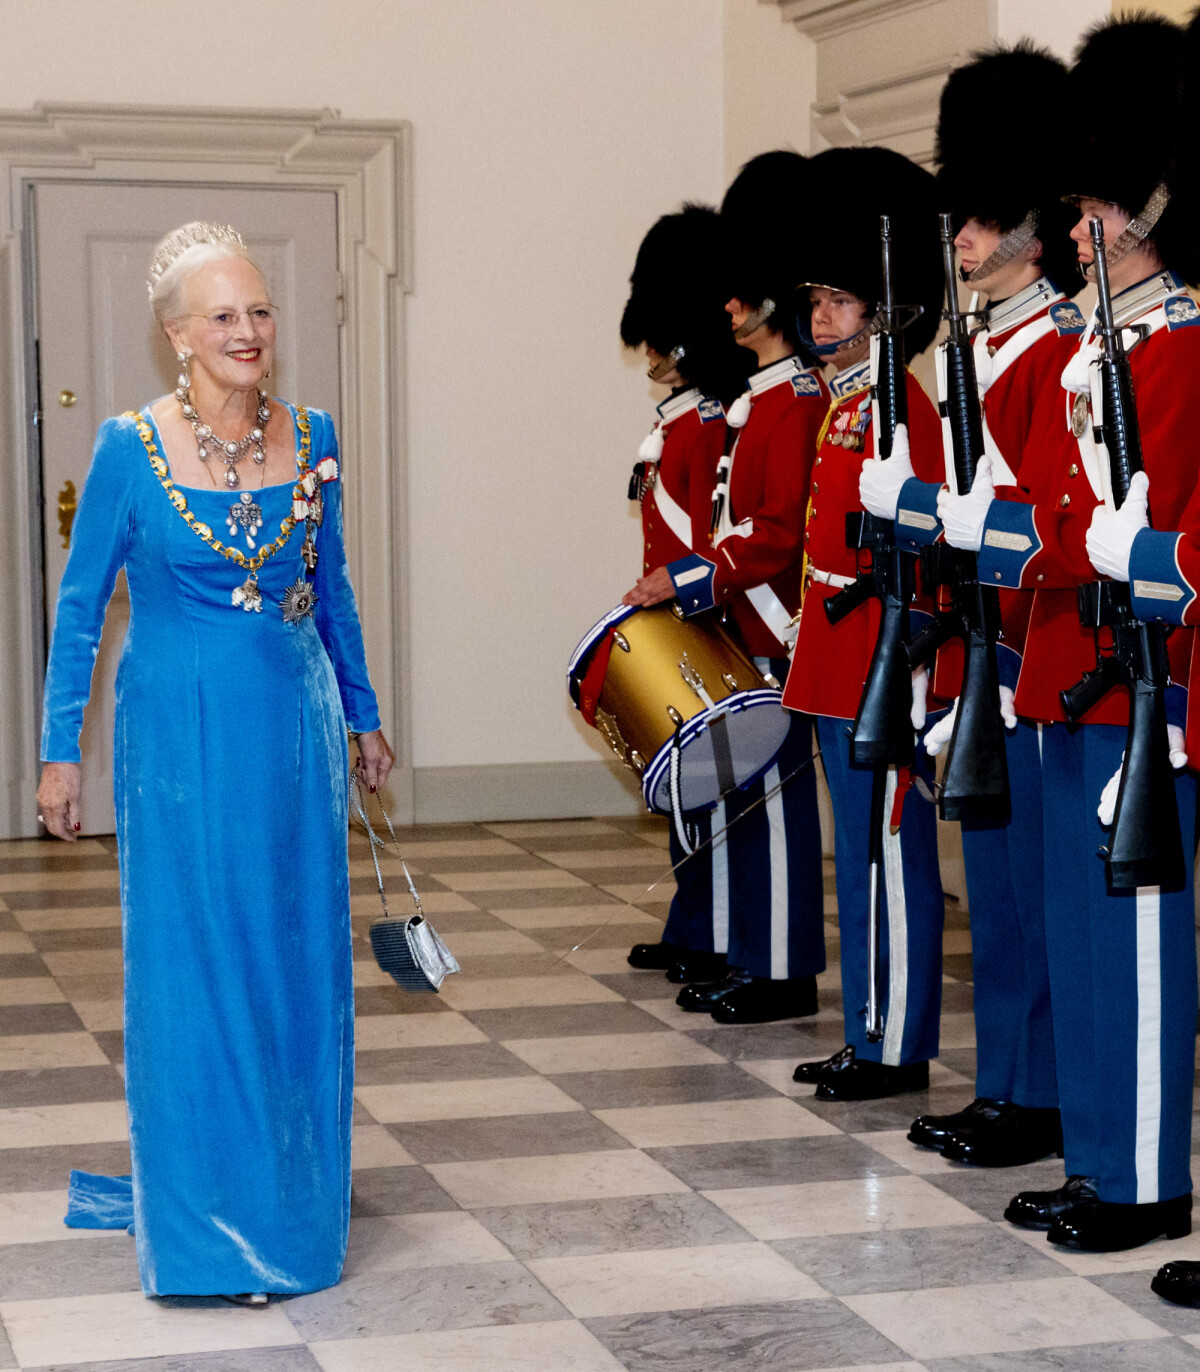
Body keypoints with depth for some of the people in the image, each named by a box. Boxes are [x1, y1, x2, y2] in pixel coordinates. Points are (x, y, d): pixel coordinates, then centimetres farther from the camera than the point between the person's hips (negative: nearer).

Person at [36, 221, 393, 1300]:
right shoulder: (130, 448, -8)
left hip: (294, 730, 4)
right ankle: (212, 1224, 14)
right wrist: (61, 750, -2)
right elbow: (82, 603, -1)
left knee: (301, 961, 9)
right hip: (181, 737, -4)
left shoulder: (311, 438, 3)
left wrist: (363, 715, 18)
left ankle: (296, 1196, 26)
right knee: (196, 966, 2)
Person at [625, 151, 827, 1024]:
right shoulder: (763, 398, 16)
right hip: (740, 631, 10)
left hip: (773, 636, -10)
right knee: (746, 793, 13)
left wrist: (689, 581, -20)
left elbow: (785, 532, -21)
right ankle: (752, 961, 20)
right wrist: (685, 582, 15)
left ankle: (786, 974, 3)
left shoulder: (795, 403, -15)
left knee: (774, 794, -4)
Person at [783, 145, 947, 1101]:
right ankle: (870, 1036, 22)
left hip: (881, 676, -10)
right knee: (862, 859, 14)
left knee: (887, 861, -2)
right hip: (841, 673, 10)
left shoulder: (897, 410, -14)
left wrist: (902, 683, -20)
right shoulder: (847, 404, 15)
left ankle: (898, 1049, 6)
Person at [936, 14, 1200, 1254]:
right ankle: (1097, 1160, 22)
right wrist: (967, 520, 0)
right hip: (1072, 679, 9)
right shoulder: (1093, 348, 16)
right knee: (1079, 922, 13)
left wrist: (981, 522, -19)